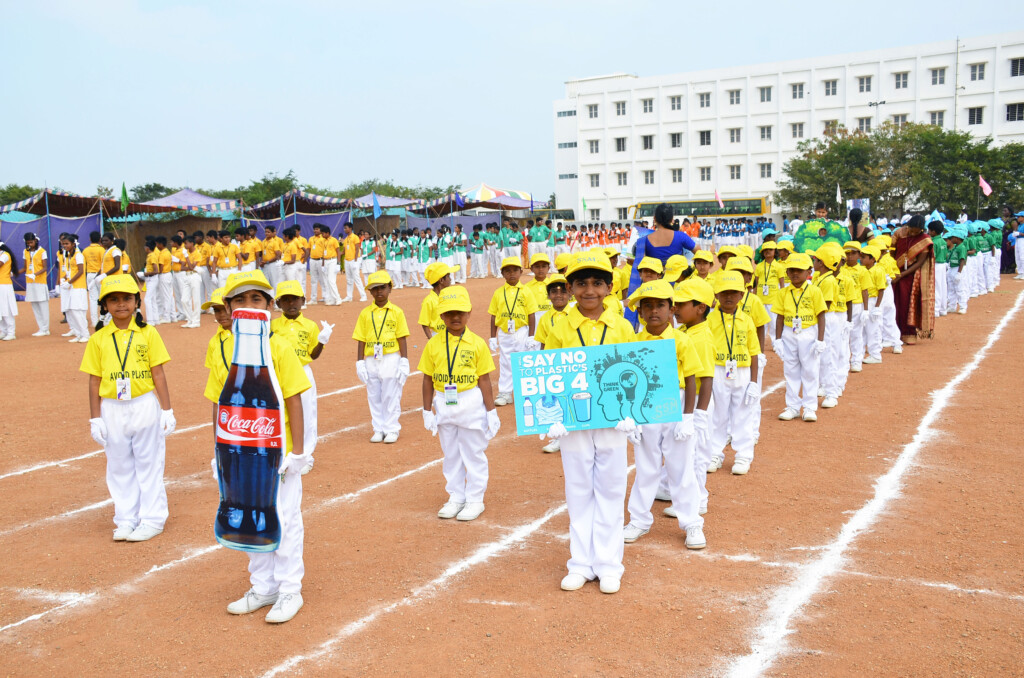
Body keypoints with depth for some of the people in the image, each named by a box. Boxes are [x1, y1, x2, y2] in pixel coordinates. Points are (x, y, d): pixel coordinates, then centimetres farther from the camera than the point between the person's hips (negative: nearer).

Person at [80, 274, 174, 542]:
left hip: (144, 405, -2)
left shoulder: (147, 333, -2)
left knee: (149, 463, 6)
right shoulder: (98, 339, 1)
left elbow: (158, 375, -2)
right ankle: (126, 519, 24)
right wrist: (95, 419, 2)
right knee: (120, 466, 11)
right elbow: (94, 381, 4)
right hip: (112, 410, 2)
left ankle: (152, 519, 17)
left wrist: (167, 411, -3)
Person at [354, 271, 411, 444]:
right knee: (374, 397, 9)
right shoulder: (365, 313, 4)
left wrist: (404, 362, -5)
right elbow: (361, 340, 5)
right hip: (371, 361, 2)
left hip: (391, 360, -2)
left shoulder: (396, 312, 0)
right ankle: (378, 429, 20)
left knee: (391, 396, 3)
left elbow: (402, 339, 0)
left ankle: (392, 429, 14)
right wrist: (359, 363, 1)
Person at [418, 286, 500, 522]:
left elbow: (484, 380, -5)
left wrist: (491, 412, -5)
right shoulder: (433, 344, 0)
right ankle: (455, 498, 29)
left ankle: (475, 500, 20)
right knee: (450, 454, 15)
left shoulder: (477, 344, -6)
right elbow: (428, 380, 4)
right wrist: (427, 411, 3)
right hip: (444, 404, 3)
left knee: (474, 454, 7)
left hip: (471, 403, -3)